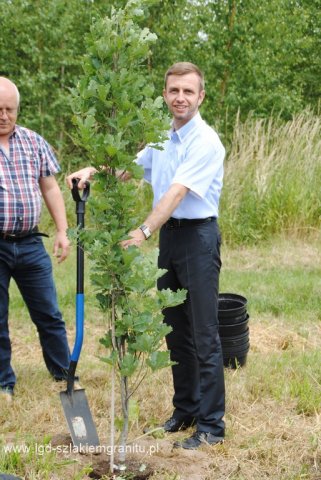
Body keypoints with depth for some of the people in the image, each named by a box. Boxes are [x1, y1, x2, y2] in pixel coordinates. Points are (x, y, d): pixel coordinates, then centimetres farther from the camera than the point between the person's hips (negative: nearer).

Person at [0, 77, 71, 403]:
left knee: (49, 315, 9)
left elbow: (50, 187, 11)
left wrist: (62, 231, 6)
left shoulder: (34, 142, 8)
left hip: (30, 244, 3)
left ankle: (65, 374, 23)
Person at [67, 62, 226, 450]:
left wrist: (144, 231, -31)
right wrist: (93, 171, 6)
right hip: (168, 236, 8)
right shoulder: (162, 138, 11)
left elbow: (177, 192, -23)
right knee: (175, 329, 14)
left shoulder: (205, 141, -14)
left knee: (204, 334, -5)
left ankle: (212, 424, 3)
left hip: (197, 236, -8)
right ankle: (186, 409, 26)